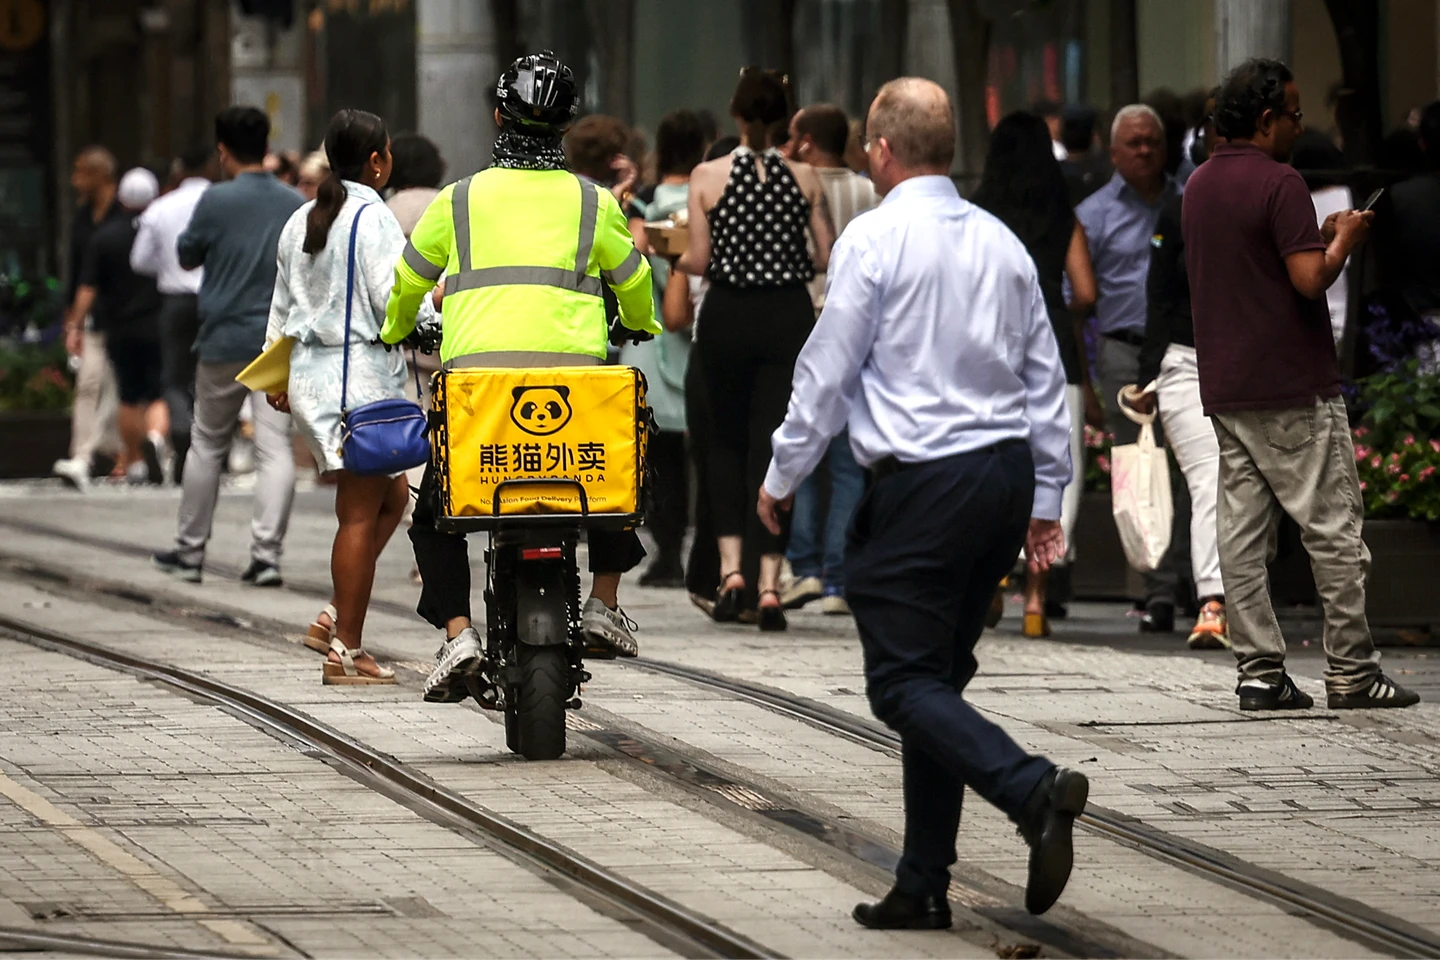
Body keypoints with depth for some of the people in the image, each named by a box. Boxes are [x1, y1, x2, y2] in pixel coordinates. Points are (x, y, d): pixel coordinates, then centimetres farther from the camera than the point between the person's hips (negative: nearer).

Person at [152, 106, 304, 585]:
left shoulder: (216, 201, -8)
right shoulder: (296, 205, 3)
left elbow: (186, 255, 6)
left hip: (225, 340, -2)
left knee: (207, 446, 12)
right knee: (275, 449, -3)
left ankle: (190, 550, 21)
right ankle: (266, 554, -12)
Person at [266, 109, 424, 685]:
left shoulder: (301, 221, 13)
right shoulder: (372, 217, -11)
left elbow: (282, 305, 19)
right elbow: (394, 301, -17)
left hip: (308, 373, 9)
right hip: (360, 374, -9)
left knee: (392, 494, 17)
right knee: (361, 513, -5)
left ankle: (337, 615, 9)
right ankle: (346, 652, -6)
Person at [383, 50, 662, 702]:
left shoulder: (459, 200, 10)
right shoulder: (592, 202, 9)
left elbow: (409, 280, 22)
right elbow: (633, 282, 22)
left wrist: (397, 330, 43)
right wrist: (640, 325, 45)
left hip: (474, 370, -1)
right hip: (575, 372, 1)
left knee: (434, 514, 16)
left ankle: (457, 632, -4)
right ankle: (604, 602, 21)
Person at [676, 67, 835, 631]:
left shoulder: (707, 177, -5)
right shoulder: (804, 178, -1)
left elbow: (700, 260, -6)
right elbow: (827, 257, -1)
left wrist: (673, 258, 15)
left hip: (727, 316, 0)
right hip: (789, 315, 1)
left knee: (727, 440, 16)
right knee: (773, 443, 3)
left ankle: (731, 567, 2)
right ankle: (769, 584, -4)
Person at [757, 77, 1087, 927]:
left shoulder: (876, 238, -8)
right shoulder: (1001, 242, 11)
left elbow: (827, 372, -7)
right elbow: (1047, 378, 14)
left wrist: (783, 477, 5)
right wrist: (1046, 497, 21)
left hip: (920, 483, -7)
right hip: (1007, 472, 7)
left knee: (906, 682, -5)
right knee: (939, 676, 12)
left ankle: (1035, 790, -28)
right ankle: (924, 887, 11)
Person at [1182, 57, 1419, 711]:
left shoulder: (1200, 185, 12)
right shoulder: (1278, 184, -14)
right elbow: (1311, 279, -21)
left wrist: (1317, 237, 19)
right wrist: (1342, 241, -3)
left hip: (1226, 388, 8)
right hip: (1292, 388, -8)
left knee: (1241, 534, 4)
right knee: (1333, 529, -1)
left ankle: (1260, 673, 3)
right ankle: (1351, 673, 0)